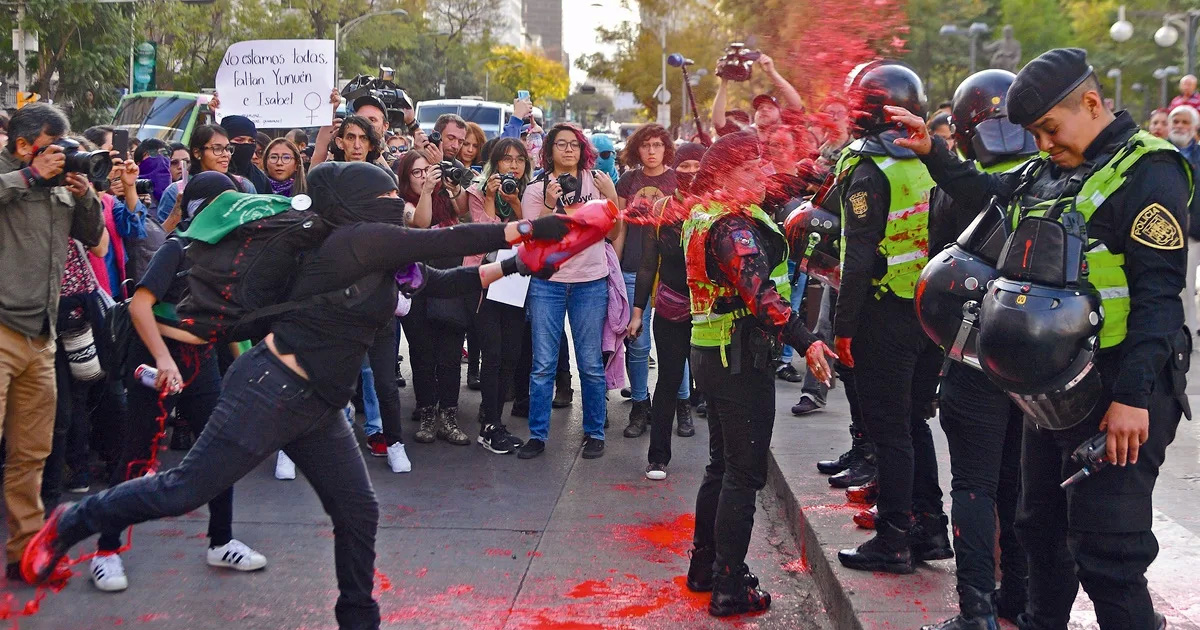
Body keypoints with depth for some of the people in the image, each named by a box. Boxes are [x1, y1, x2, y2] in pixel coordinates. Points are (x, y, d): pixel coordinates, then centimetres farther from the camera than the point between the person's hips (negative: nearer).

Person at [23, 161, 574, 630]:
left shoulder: (381, 256, 14)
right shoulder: (359, 239, -14)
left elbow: (441, 283, 23)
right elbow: (449, 241, -16)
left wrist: (509, 267, 18)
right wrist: (527, 227, -9)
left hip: (317, 406, 10)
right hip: (271, 390, -10)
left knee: (358, 512, 8)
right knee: (186, 490, -4)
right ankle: (70, 524, 15)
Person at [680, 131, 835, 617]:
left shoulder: (704, 218, 12)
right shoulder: (734, 225, -19)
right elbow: (759, 290, -32)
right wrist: (805, 341, -40)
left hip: (711, 354, 10)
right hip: (741, 358, -10)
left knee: (722, 465, 20)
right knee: (744, 474, -3)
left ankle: (704, 567, 30)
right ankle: (730, 588, 2)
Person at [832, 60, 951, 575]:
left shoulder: (870, 170, -15)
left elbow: (860, 259, -19)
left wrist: (843, 327, -13)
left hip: (886, 315, -7)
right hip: (932, 313, 7)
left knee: (888, 430, 0)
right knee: (915, 421, 18)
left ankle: (893, 541, 7)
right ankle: (930, 528, 24)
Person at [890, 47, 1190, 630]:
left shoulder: (1147, 172, -13)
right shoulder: (1048, 173, 12)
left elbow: (1157, 294, -19)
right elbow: (981, 193, 31)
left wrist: (1134, 398, -24)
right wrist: (931, 152, 15)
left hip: (1114, 393, -9)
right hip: (1051, 385, 9)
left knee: (1106, 550, -6)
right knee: (1041, 526, 21)